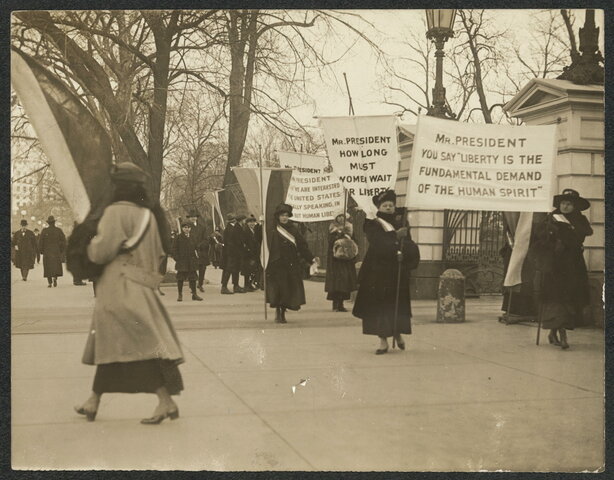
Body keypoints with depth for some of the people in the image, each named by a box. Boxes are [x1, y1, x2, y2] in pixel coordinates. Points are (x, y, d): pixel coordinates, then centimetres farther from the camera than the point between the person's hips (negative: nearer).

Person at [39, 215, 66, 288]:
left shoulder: (44, 231, -2)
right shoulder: (59, 230, -1)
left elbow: (40, 241, -3)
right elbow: (64, 241, -2)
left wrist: (41, 251, 7)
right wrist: (62, 251, 6)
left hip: (47, 252, 0)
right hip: (57, 251, 0)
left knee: (48, 267, 6)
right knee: (56, 266, 10)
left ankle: (49, 282, 1)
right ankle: (55, 277, -13)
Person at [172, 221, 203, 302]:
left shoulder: (193, 238, 8)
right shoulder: (179, 237, -2)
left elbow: (196, 248, 15)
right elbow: (175, 249, -2)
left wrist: (196, 257, 5)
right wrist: (176, 258, -10)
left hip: (191, 262, 3)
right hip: (182, 261, -3)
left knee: (193, 278, 5)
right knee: (180, 278, 2)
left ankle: (194, 294, 12)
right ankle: (180, 294, 12)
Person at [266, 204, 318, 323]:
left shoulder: (293, 230, 9)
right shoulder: (273, 231, -1)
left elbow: (302, 246, 9)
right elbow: (268, 248, -6)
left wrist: (311, 258, 0)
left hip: (292, 265, 3)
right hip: (277, 265, -3)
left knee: (289, 290, 3)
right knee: (279, 289, -6)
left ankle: (282, 314, 17)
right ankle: (278, 313, 6)